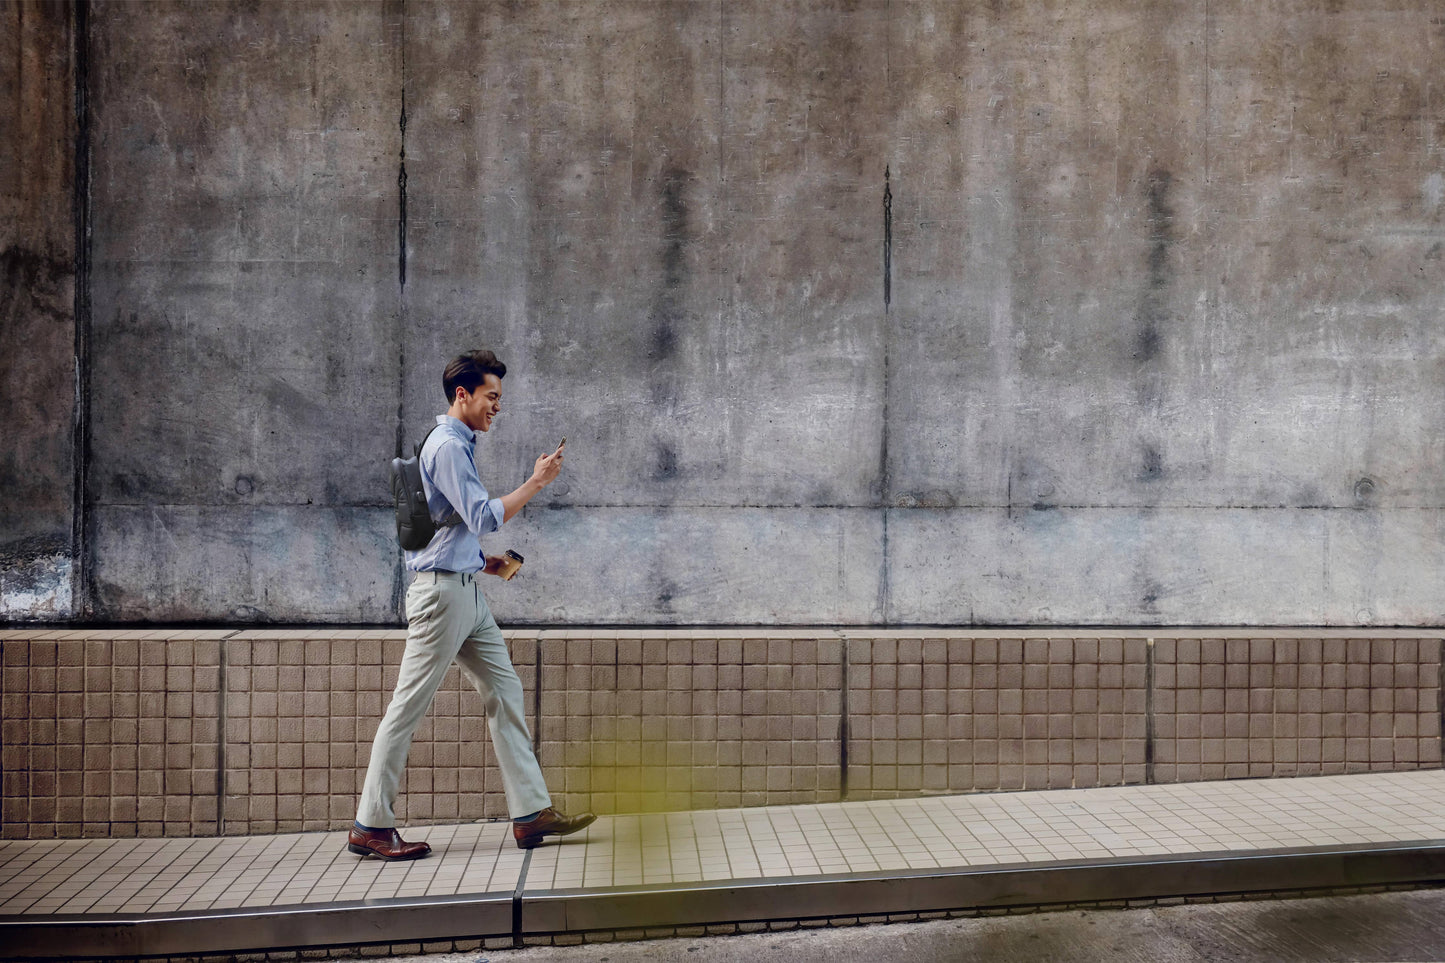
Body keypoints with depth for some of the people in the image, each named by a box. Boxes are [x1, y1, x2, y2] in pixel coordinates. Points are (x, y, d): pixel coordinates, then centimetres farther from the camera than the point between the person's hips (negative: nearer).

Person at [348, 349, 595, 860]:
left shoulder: (458, 444, 19)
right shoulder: (447, 446, -13)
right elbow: (483, 516, -20)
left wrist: (481, 559, 16)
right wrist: (535, 482, -14)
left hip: (465, 589, 10)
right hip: (441, 589, -10)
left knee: (505, 692, 7)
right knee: (409, 705, -4)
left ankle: (531, 812, 9)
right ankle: (371, 826, 5)